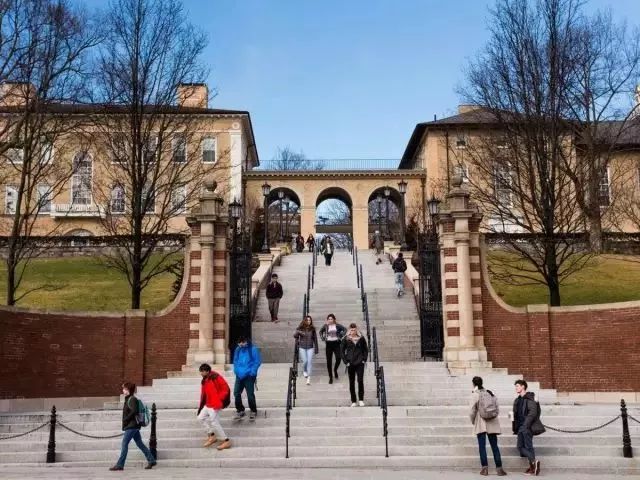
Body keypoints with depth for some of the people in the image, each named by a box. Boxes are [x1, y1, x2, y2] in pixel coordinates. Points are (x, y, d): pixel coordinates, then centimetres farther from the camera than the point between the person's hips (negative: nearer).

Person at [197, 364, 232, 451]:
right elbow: (204, 394, 16)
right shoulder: (204, 380, 9)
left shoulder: (216, 378, -18)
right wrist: (201, 406, 14)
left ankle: (226, 441, 0)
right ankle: (212, 436, 22)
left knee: (214, 423, -8)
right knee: (201, 417, 14)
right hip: (208, 404, 10)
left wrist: (219, 401, -20)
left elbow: (226, 389, -19)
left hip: (215, 405, -10)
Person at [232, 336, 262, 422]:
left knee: (250, 394, -1)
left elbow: (258, 361, -7)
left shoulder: (253, 349, -9)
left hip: (249, 376, -5)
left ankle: (253, 412, 16)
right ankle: (240, 411, 21)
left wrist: (252, 371, -13)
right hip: (239, 376, 5)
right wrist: (236, 370, 7)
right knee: (236, 393, 3)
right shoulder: (238, 350, 8)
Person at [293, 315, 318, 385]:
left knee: (310, 361, -8)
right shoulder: (300, 328, -2)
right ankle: (304, 371, 29)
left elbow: (315, 339, 5)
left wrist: (316, 349, 7)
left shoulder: (312, 329, 0)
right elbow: (295, 336, 0)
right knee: (305, 361, -5)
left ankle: (309, 378, -4)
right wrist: (298, 332, -22)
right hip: (302, 348, 0)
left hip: (310, 348, 0)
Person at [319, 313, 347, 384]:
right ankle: (330, 377, 11)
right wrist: (322, 338, 7)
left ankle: (335, 370, 17)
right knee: (329, 361, 1)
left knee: (338, 358, -14)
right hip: (328, 344, 1)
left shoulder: (337, 325, -2)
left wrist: (341, 336, -4)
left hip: (336, 344, -1)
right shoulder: (325, 326, 2)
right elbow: (321, 331, 19)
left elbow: (345, 329, 5)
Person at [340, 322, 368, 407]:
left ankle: (361, 400, 3)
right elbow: (341, 351, 3)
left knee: (360, 381, -8)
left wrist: (364, 359, 2)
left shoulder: (361, 338, 3)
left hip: (360, 363, 0)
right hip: (350, 364, 0)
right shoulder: (346, 339, 0)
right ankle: (353, 401, 12)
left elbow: (366, 349, 12)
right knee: (351, 382, 5)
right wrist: (345, 361, -3)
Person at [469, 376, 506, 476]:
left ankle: (485, 468, -3)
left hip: (481, 423, -4)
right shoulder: (489, 393, 6)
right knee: (494, 446, 7)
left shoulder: (475, 394, -8)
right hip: (492, 423, 4)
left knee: (482, 446, 1)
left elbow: (473, 410, -9)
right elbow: (496, 407, 7)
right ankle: (499, 468, 3)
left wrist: (472, 421, 8)